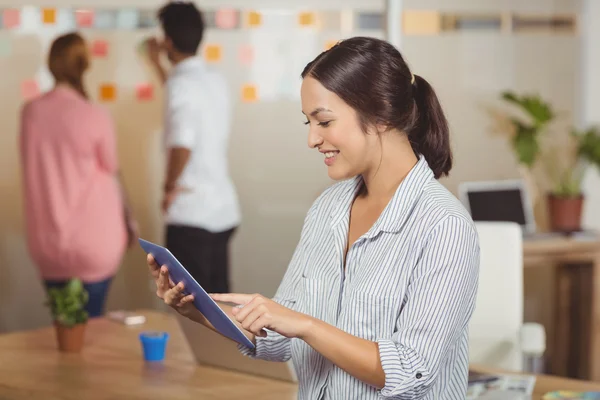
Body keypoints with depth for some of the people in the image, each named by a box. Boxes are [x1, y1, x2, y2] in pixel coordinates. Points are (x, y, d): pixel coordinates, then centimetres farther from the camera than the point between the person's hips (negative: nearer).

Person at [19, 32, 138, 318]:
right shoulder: (95, 117, -13)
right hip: (92, 241, -4)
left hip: (46, 241, 4)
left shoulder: (30, 112, -2)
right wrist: (128, 222, 13)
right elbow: (112, 174, -1)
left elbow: (36, 170, 7)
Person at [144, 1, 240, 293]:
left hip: (192, 214, -8)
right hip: (223, 211, 8)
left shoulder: (182, 83, -15)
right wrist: (157, 65, 43)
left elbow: (182, 145, -29)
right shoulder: (216, 80, 10)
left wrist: (170, 187, -13)